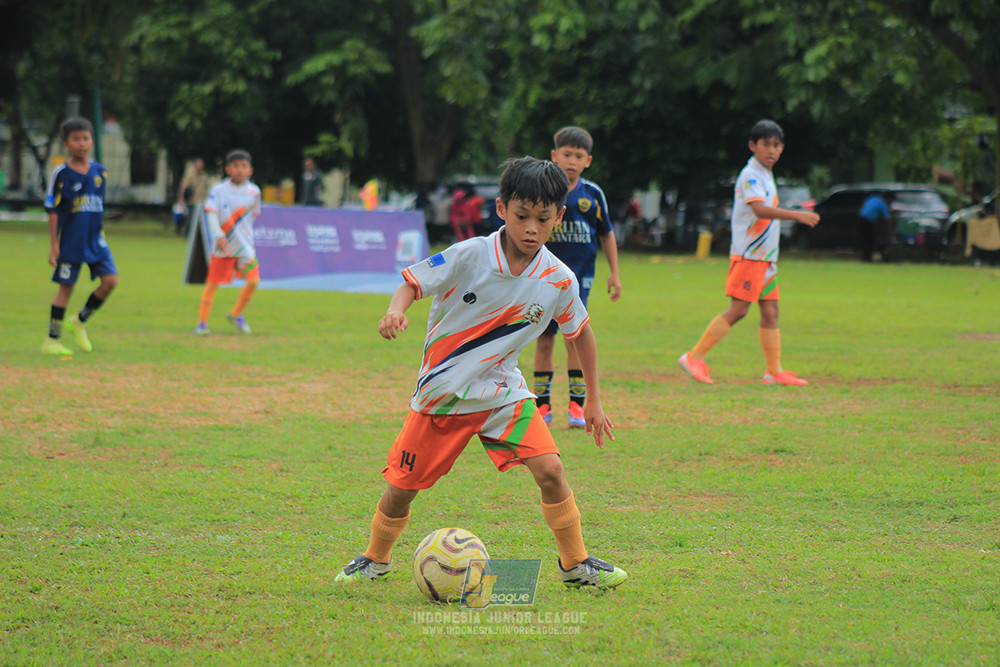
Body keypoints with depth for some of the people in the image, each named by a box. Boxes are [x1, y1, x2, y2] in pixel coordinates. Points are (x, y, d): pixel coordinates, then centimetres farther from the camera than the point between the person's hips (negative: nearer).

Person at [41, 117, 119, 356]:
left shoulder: (99, 172, 6)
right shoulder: (61, 174, -8)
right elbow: (53, 211, -6)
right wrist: (54, 244, -8)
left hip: (95, 238, 5)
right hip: (70, 240, -5)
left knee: (110, 280, -6)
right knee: (66, 287, -2)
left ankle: (80, 322, 14)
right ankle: (52, 340, 9)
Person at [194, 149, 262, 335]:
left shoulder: (254, 191, 3)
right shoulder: (219, 190, -6)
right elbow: (211, 213, -12)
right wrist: (219, 235, -23)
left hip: (244, 246, 2)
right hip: (222, 246, -2)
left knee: (253, 281, -9)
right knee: (212, 284, 0)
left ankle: (236, 315, 13)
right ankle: (202, 322, 9)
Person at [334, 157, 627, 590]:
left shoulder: (559, 280, -8)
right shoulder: (470, 257, -18)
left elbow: (580, 333, 8)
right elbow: (413, 282, -9)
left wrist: (594, 401, 13)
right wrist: (396, 310, -32)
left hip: (502, 391, 2)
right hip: (441, 392, -2)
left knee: (549, 469, -16)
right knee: (401, 487, 3)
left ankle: (575, 564, 1)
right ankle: (376, 559, 30)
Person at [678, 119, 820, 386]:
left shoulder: (766, 175, 17)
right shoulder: (751, 175, -14)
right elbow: (759, 209, -29)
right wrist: (797, 215, -36)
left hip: (766, 257, 9)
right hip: (748, 254, -9)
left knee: (770, 311, 7)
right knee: (737, 310, -11)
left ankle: (774, 371, 9)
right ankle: (694, 357, -6)